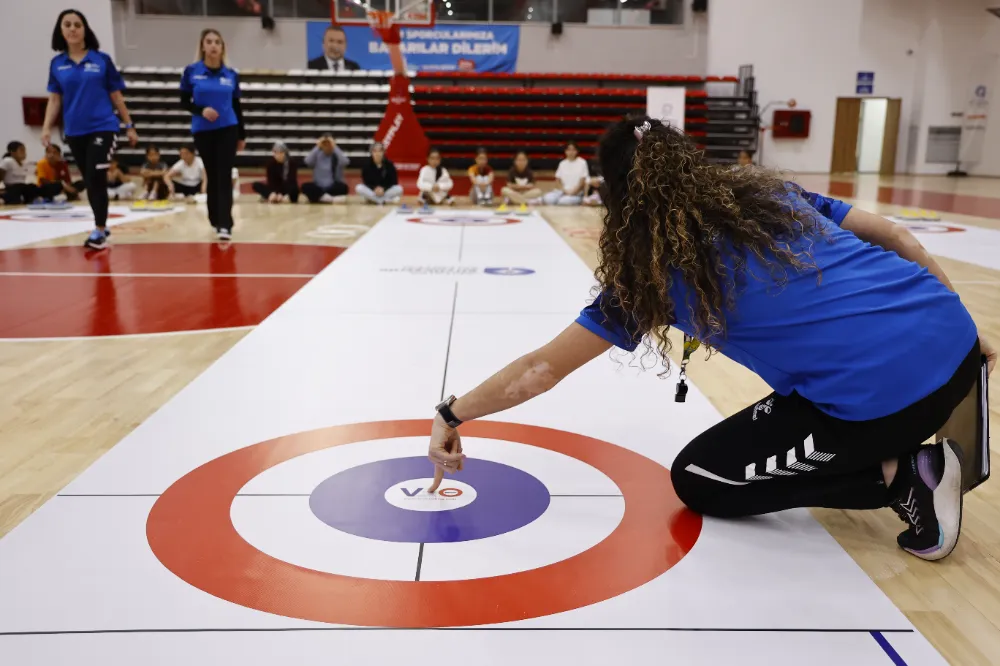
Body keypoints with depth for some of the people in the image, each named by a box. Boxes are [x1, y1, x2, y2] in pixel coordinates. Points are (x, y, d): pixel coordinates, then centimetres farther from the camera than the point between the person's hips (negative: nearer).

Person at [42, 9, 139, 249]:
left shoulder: (102, 60, 0)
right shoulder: (57, 63, 6)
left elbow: (116, 96, 4)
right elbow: (55, 99, 8)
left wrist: (129, 126, 5)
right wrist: (46, 127, -3)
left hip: (103, 127, -3)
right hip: (74, 132, 4)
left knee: (96, 179, -12)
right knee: (90, 182, 11)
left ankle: (99, 231, -4)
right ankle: (101, 226, 24)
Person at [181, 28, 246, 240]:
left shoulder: (231, 75, 3)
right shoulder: (191, 71, -1)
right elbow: (184, 102, 2)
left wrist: (242, 135, 12)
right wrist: (201, 110, -18)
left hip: (227, 129, 0)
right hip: (202, 131, 0)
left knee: (224, 177, -7)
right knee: (211, 176, 9)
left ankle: (225, 225, -12)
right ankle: (216, 221, 22)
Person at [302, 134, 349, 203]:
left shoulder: (338, 155, 2)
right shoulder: (317, 155, 5)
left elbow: (345, 162, -22)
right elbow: (308, 162, -16)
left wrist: (334, 147, -20)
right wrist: (317, 147, -16)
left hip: (333, 188, -2)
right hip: (318, 187, 2)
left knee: (343, 186, -33)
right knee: (305, 186, -27)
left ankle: (319, 197, -27)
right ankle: (333, 198, -34)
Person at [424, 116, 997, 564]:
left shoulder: (650, 265, 1)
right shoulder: (771, 190, 15)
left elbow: (541, 371, 3)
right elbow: (895, 238, 15)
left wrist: (452, 416, 16)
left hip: (882, 396, -7)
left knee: (696, 478, 12)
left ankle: (902, 476, 3)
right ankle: (899, 449, 21)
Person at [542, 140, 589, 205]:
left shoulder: (582, 163, 1)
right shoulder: (562, 163, 13)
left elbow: (582, 181, -3)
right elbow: (558, 180, 9)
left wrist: (573, 191, -15)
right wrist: (564, 190, -9)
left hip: (576, 193, -4)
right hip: (562, 190, 4)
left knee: (563, 201, -36)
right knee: (548, 198, -28)